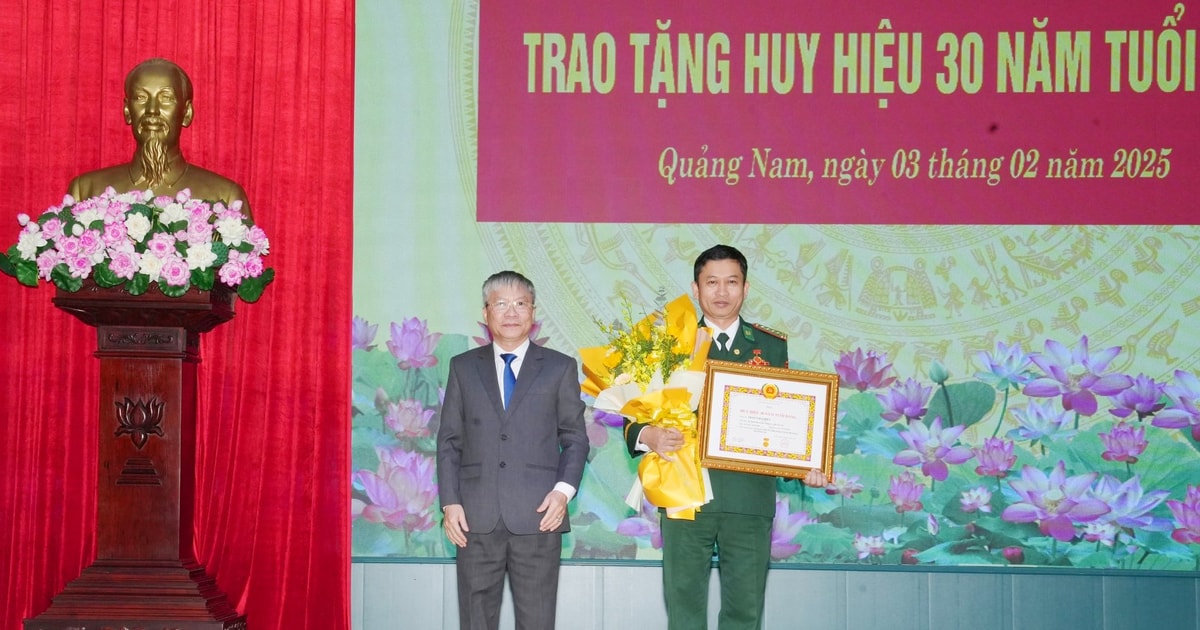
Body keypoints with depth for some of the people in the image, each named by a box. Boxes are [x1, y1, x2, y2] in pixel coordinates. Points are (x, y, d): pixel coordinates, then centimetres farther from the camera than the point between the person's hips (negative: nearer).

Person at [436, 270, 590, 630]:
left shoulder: (560, 368, 9)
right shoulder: (463, 367, 12)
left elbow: (575, 438, 8)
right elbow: (449, 440, 10)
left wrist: (564, 489, -8)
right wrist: (450, 502, 0)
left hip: (538, 516, -1)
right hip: (476, 519, 1)